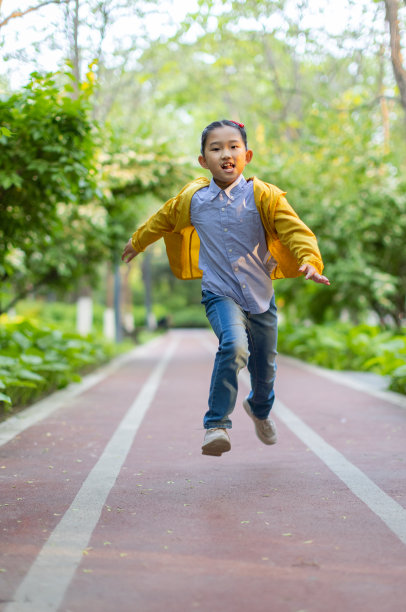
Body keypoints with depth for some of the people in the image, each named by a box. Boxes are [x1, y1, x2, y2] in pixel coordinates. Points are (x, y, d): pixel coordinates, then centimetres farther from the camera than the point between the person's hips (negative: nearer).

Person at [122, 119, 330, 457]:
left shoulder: (263, 195, -8)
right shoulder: (192, 199, -3)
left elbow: (295, 230, -14)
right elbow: (162, 220, 17)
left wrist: (310, 260, -33)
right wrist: (137, 241, 32)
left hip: (260, 295, 2)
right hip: (219, 293, -1)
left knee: (264, 366, 15)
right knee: (233, 346, -30)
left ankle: (260, 408, 50)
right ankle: (217, 424, -19)